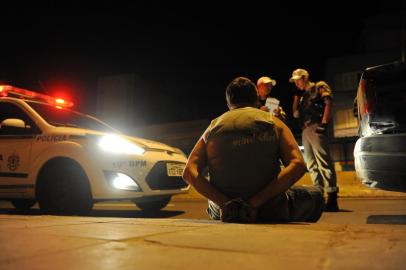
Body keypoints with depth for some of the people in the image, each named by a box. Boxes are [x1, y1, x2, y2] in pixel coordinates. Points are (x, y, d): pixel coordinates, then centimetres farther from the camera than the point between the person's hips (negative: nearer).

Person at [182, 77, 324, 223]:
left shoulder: (214, 127, 5)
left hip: (225, 213, 4)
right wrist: (255, 202, -20)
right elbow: (297, 165, -16)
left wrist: (224, 203, -18)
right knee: (315, 195, 27)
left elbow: (189, 172, -9)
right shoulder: (273, 123, 0)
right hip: (270, 213, -3)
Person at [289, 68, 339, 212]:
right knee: (311, 165, 6)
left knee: (323, 162, -14)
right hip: (305, 131, 8)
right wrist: (296, 96, 17)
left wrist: (324, 122, -18)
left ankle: (332, 198, -15)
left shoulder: (320, 86, 7)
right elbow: (295, 114, 20)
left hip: (316, 128, -8)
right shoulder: (302, 95, 27)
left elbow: (328, 102, -8)